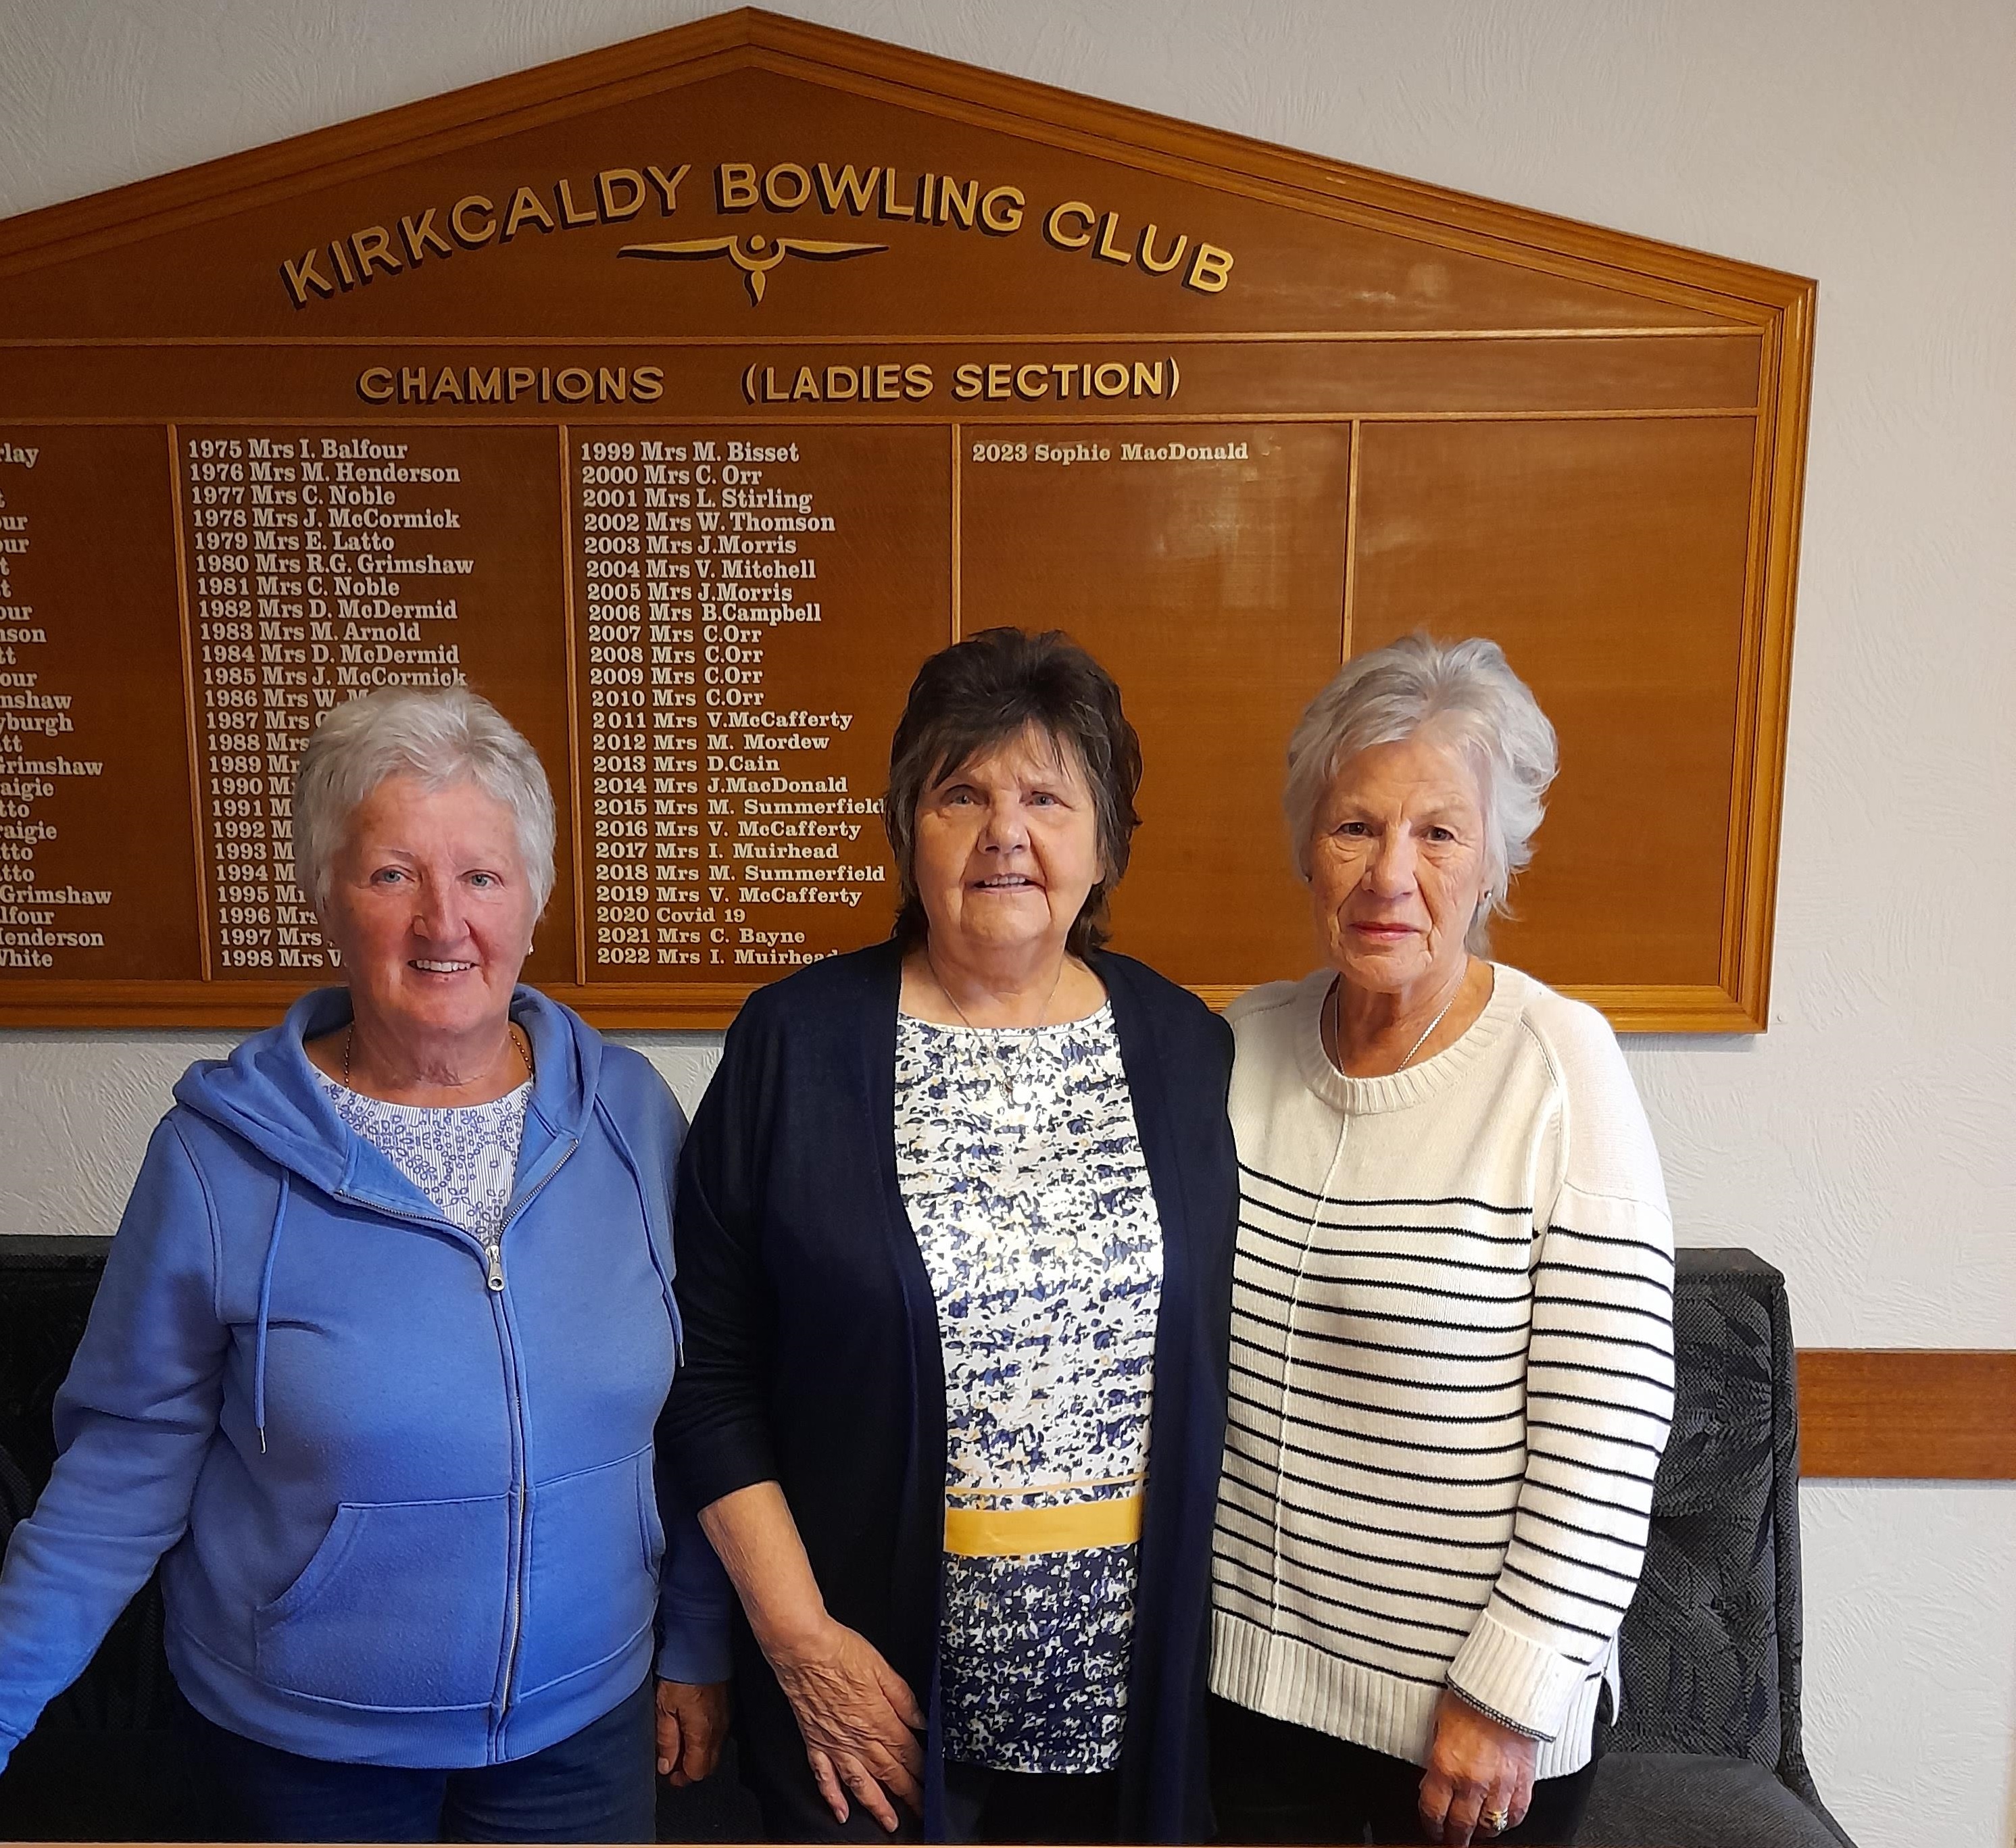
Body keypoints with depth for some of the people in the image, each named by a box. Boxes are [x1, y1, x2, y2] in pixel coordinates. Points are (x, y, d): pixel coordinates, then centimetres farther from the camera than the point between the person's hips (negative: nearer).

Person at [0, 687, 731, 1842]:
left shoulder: (630, 1114, -9)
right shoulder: (219, 1155, -15)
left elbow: (693, 1406, -1)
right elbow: (129, 1464, -6)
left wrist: (699, 1644, 4)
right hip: (306, 1737, -1)